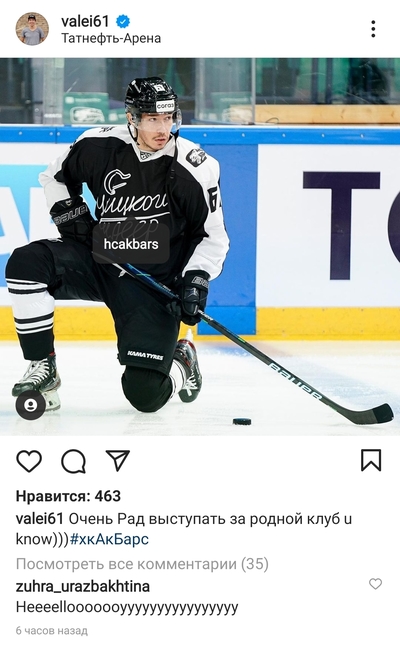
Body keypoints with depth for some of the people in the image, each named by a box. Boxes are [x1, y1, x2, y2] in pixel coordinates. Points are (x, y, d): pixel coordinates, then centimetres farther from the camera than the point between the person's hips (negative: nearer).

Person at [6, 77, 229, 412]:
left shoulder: (197, 169, -12)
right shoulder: (100, 145, -7)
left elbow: (214, 236, -2)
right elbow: (55, 177, 14)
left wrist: (196, 281, -16)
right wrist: (71, 215, -2)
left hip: (156, 284, -3)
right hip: (100, 261, 3)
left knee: (145, 392, -16)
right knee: (26, 263, -24)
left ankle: (180, 363, 23)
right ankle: (43, 369, -11)